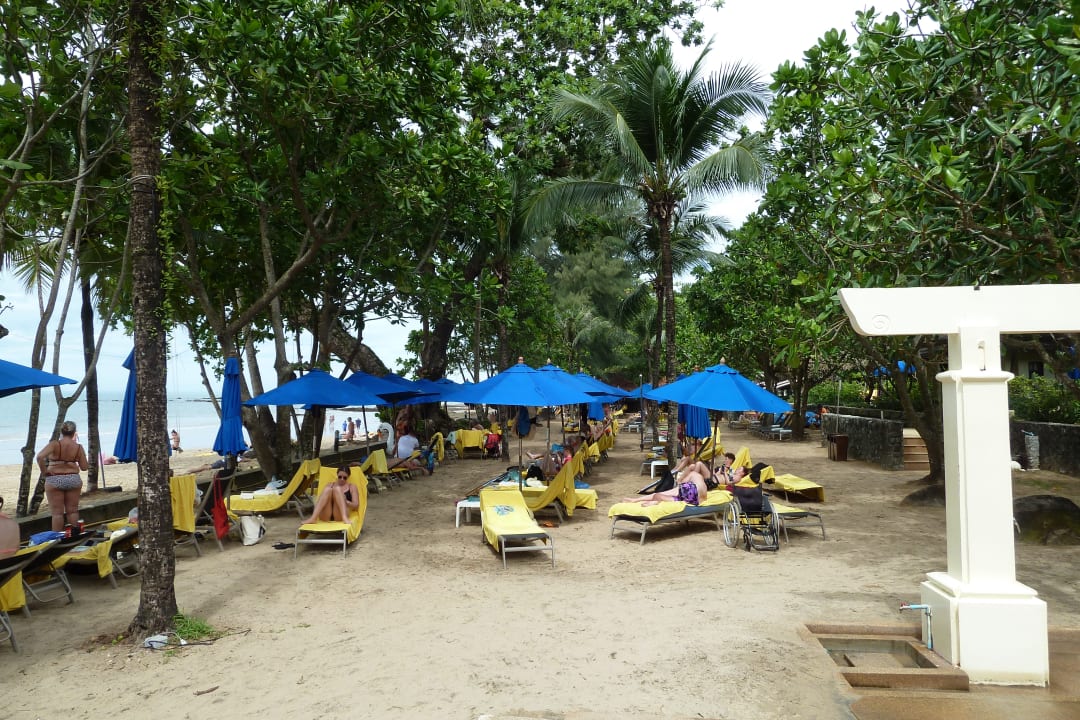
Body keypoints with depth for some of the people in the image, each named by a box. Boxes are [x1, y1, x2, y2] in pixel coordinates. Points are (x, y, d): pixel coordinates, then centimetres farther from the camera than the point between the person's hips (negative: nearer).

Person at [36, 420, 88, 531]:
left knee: (57, 512, 4)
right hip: (74, 479, 2)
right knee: (72, 511, 12)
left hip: (55, 480, -2)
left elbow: (40, 457, -25)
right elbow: (84, 467, 0)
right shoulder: (78, 447, -3)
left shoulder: (55, 444, -10)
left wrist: (44, 471, -12)